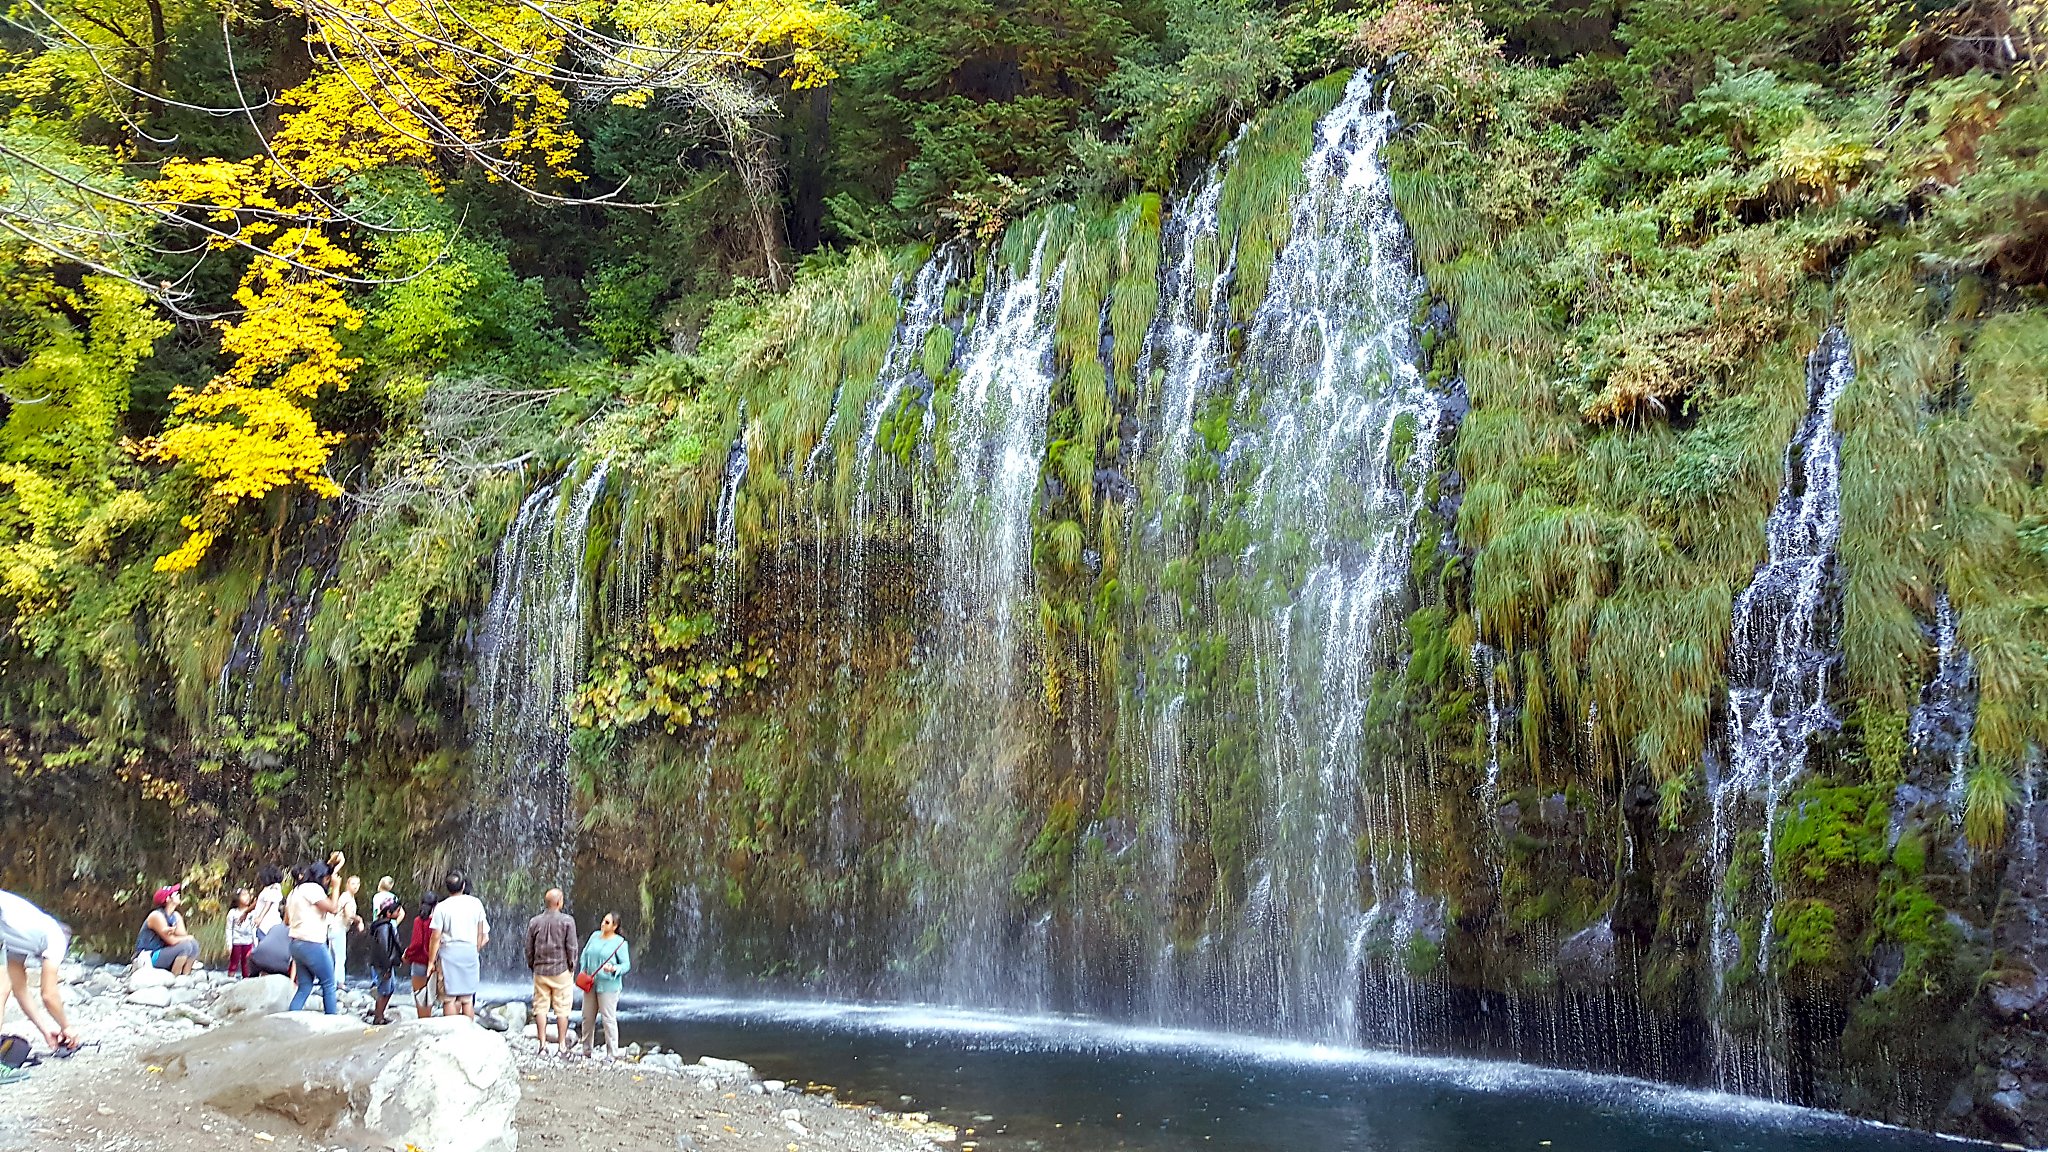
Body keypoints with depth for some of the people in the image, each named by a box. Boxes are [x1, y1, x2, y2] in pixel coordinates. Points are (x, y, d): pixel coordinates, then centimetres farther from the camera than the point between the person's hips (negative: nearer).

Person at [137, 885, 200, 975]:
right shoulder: (157, 916, -19)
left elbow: (183, 936, -6)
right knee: (186, 946, -25)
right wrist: (189, 937, -7)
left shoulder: (176, 916, 7)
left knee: (194, 944, -6)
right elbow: (171, 941, -22)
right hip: (148, 956, -8)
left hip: (162, 952, 8)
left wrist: (172, 930, -26)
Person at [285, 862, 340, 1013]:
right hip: (312, 944, -9)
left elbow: (286, 921, 21)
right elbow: (332, 908, -15)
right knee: (329, 984, 2)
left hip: (296, 944, 9)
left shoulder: (294, 892, 18)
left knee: (305, 987, 9)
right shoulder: (313, 888, -11)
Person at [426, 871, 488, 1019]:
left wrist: (431, 962, 4)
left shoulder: (442, 907, -3)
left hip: (449, 951, -3)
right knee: (467, 998, 8)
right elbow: (481, 934, 11)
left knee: (449, 998, 1)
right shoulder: (476, 903, 5)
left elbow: (436, 938, -3)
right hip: (470, 951, 3)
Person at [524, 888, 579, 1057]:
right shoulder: (567, 921, -7)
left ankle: (543, 1044, 5)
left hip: (540, 971, 3)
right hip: (561, 970, -3)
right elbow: (572, 947, -6)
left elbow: (529, 948, 8)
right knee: (562, 1009, 3)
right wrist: (572, 964, 7)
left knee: (540, 1008, 7)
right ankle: (562, 1045, 4)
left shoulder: (534, 922, 3)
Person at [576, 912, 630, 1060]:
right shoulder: (595, 936, 9)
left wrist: (613, 969, -26)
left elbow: (626, 965, -7)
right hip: (590, 984, 6)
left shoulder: (620, 942, -7)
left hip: (608, 985, -6)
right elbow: (585, 954, 15)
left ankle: (612, 1053, 1)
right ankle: (586, 1050, 25)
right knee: (587, 1017, 12)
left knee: (609, 1019, -6)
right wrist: (582, 973, 4)